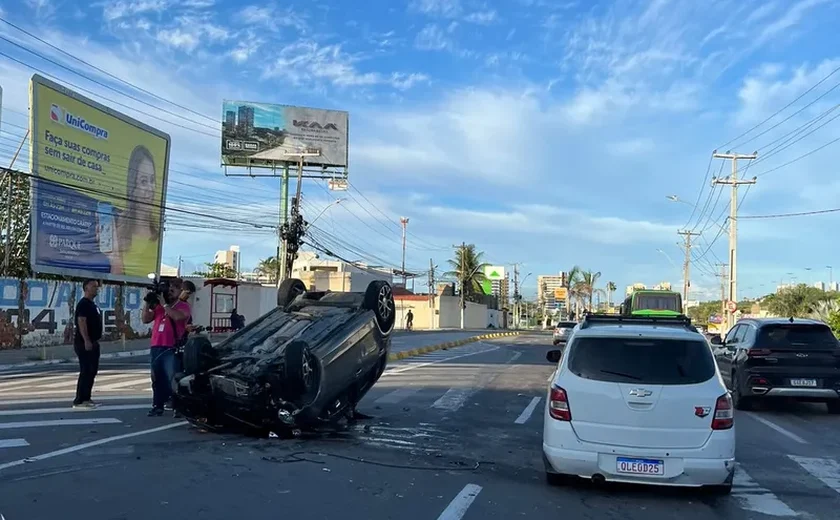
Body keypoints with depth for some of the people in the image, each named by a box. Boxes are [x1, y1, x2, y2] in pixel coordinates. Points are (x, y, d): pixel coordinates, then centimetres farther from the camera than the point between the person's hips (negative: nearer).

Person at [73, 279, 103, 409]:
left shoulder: (93, 304, 17)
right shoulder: (83, 304, -13)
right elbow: (81, 322, -21)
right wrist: (86, 340, -27)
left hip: (93, 342, 10)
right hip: (84, 343, -10)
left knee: (92, 370, 12)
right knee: (86, 371, -10)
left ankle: (86, 398, 18)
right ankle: (79, 400, -7)